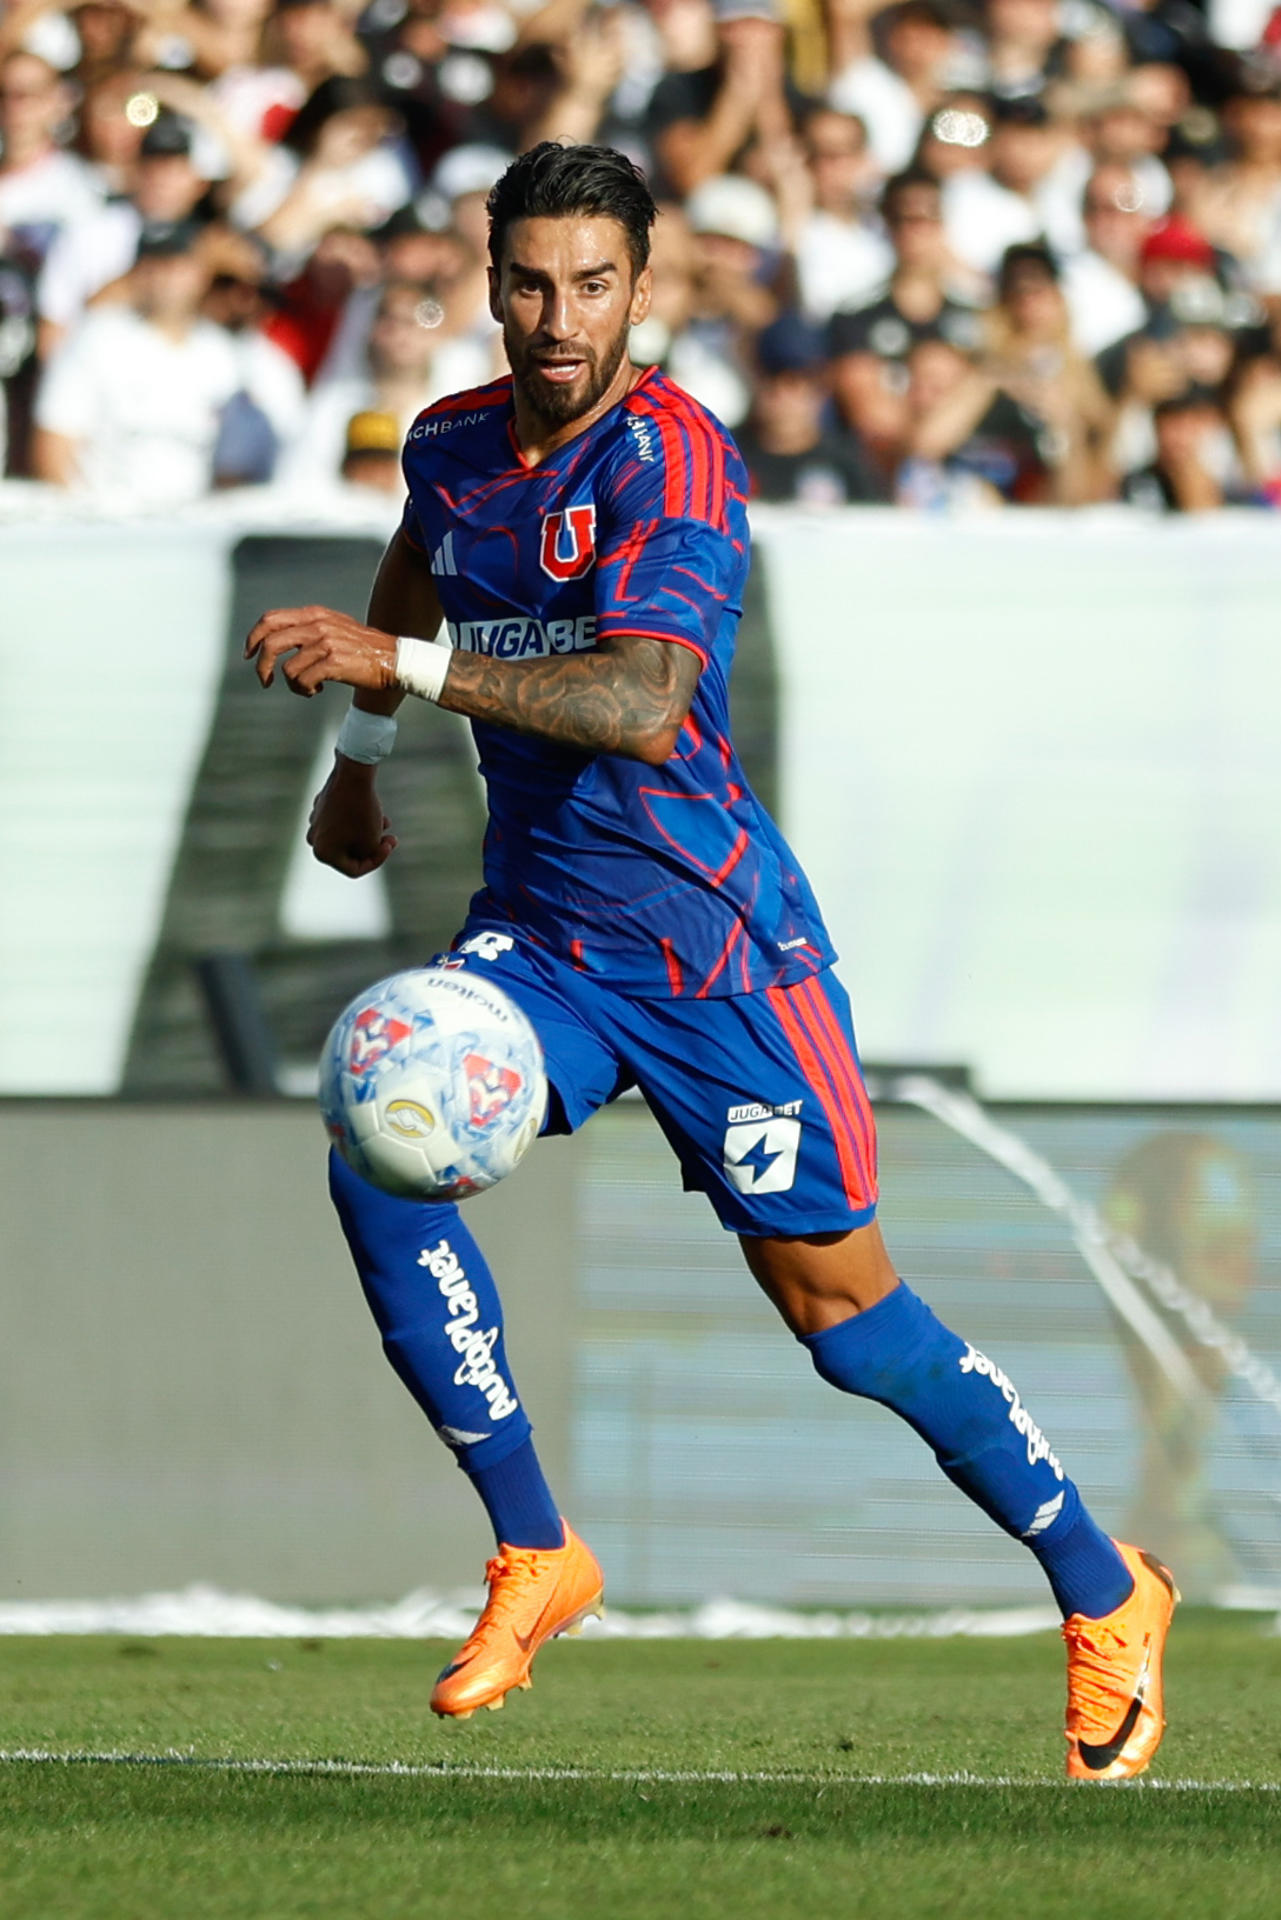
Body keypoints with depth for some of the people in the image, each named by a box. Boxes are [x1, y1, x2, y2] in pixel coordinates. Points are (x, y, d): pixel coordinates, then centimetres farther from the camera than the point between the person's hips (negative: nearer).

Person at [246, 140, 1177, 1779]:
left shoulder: (668, 456, -19)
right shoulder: (454, 444, 4)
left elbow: (643, 705, -35)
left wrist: (406, 664, -40)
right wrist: (357, 754, 32)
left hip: (709, 936, -6)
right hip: (538, 924, 6)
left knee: (835, 1302, -2)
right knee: (378, 1154, -20)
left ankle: (1104, 1595, 17)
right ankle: (534, 1556, -8)